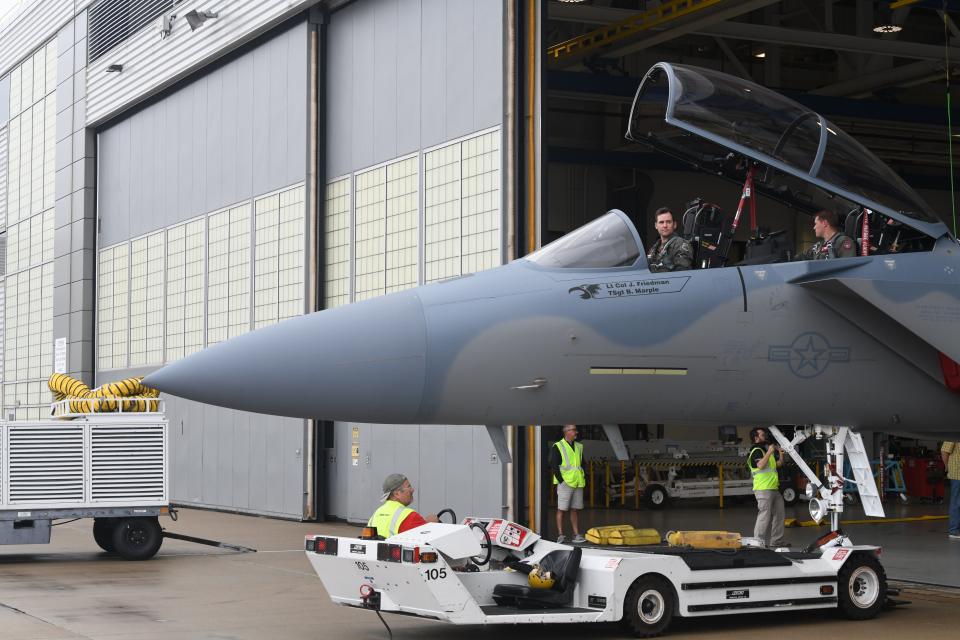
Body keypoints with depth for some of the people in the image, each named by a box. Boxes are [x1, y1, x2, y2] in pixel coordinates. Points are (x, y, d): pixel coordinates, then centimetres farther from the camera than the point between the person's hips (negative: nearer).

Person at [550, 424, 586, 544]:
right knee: (561, 510, -5)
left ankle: (576, 535, 7)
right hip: (565, 483, -6)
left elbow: (582, 464, 24)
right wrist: (562, 481, -14)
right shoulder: (557, 447, -3)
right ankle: (560, 536, -4)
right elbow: (554, 466, -8)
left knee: (575, 510, 6)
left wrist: (583, 479, 11)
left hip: (577, 484, 6)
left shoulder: (578, 447, 16)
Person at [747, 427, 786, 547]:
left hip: (774, 489, 10)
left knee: (778, 515, 14)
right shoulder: (756, 451, -8)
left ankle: (776, 542, 22)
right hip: (763, 489, -10)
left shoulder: (767, 450, 22)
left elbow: (779, 464, 29)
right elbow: (760, 465, -26)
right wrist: (769, 452, -21)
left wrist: (781, 453, 15)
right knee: (764, 516, -12)